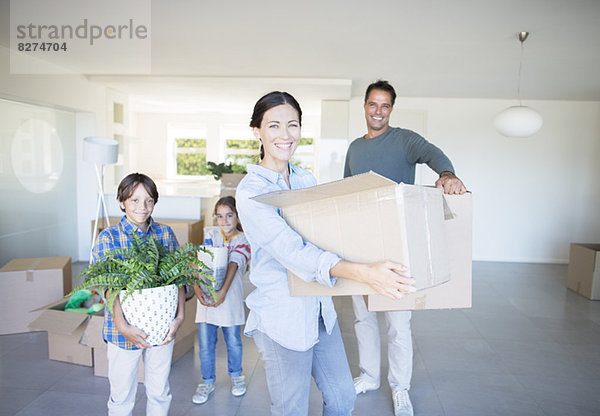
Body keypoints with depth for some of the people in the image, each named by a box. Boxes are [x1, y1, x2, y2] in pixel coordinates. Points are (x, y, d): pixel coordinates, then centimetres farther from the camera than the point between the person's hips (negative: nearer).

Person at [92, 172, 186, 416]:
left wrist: (180, 316, -11)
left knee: (160, 393, 17)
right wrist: (122, 326, -23)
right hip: (125, 330, -2)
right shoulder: (108, 238, -6)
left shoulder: (165, 234, 1)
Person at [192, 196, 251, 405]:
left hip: (230, 296, -1)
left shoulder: (243, 240, -2)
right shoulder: (211, 235, 4)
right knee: (205, 343, 7)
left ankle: (236, 375, 36)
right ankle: (207, 382, 27)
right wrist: (197, 286, -22)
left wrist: (223, 291, -29)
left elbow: (233, 266, -16)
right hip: (206, 294, 2)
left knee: (233, 340, 12)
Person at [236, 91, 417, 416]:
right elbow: (293, 251, -31)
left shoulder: (306, 179, 5)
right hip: (282, 318, -6)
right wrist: (364, 273, -44)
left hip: (320, 310, 6)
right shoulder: (250, 192, -17)